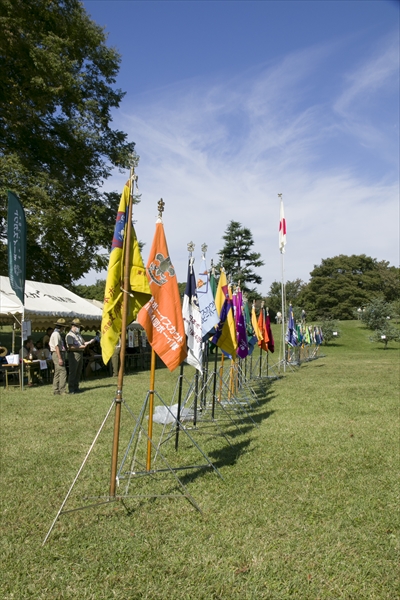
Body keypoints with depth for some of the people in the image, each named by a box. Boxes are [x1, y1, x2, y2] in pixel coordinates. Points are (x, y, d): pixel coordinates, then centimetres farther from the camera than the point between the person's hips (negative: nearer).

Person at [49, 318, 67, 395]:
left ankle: (56, 391, 15)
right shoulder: (56, 334, -13)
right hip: (58, 354, -11)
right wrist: (60, 358, -23)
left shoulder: (55, 333, 18)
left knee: (57, 373, 12)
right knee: (63, 372, -12)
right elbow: (56, 346, -19)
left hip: (57, 354, 11)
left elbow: (50, 344, 23)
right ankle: (62, 391, -14)